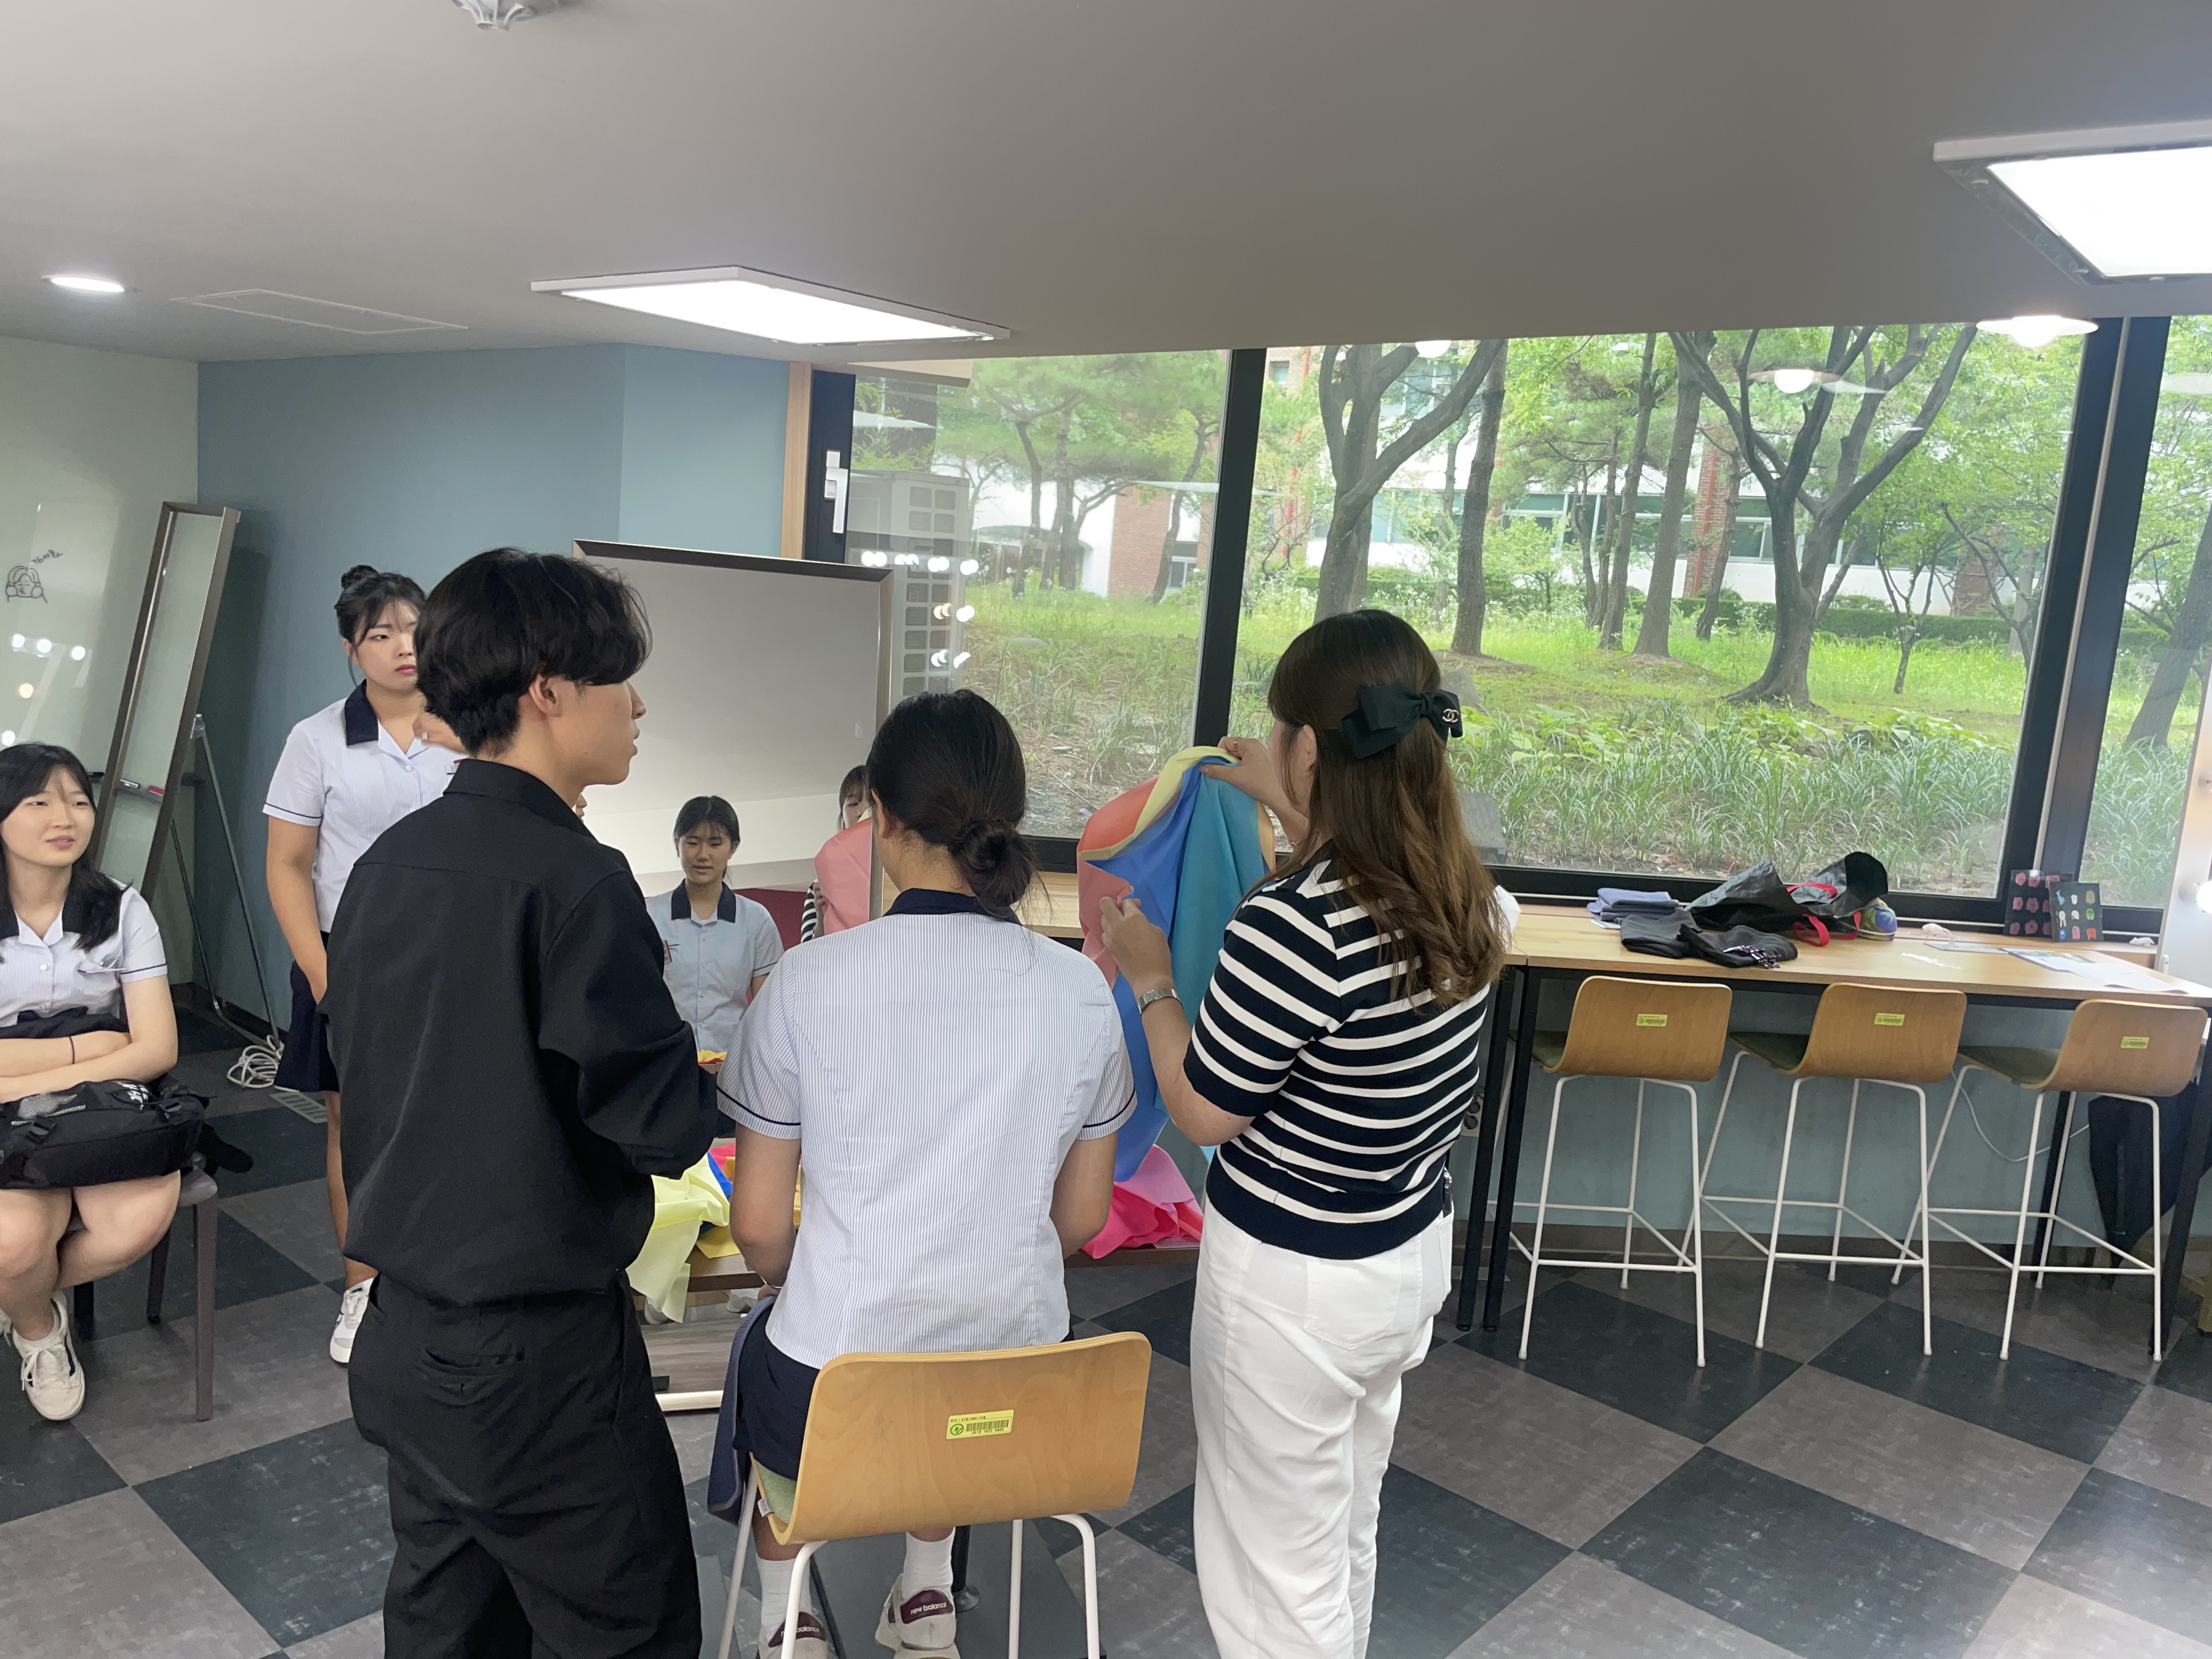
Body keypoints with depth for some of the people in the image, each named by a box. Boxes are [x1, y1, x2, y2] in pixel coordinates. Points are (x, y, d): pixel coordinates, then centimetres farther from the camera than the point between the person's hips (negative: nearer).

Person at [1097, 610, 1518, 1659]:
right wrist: (1291, 810, 23)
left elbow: (1205, 1112, -18)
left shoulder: (1293, 924, -31)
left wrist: (1149, 978, -4)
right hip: (1416, 1254, 8)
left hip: (1294, 1285, -7)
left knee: (1274, 1571, 15)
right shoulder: (1465, 894, -7)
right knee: (1346, 1537, 28)